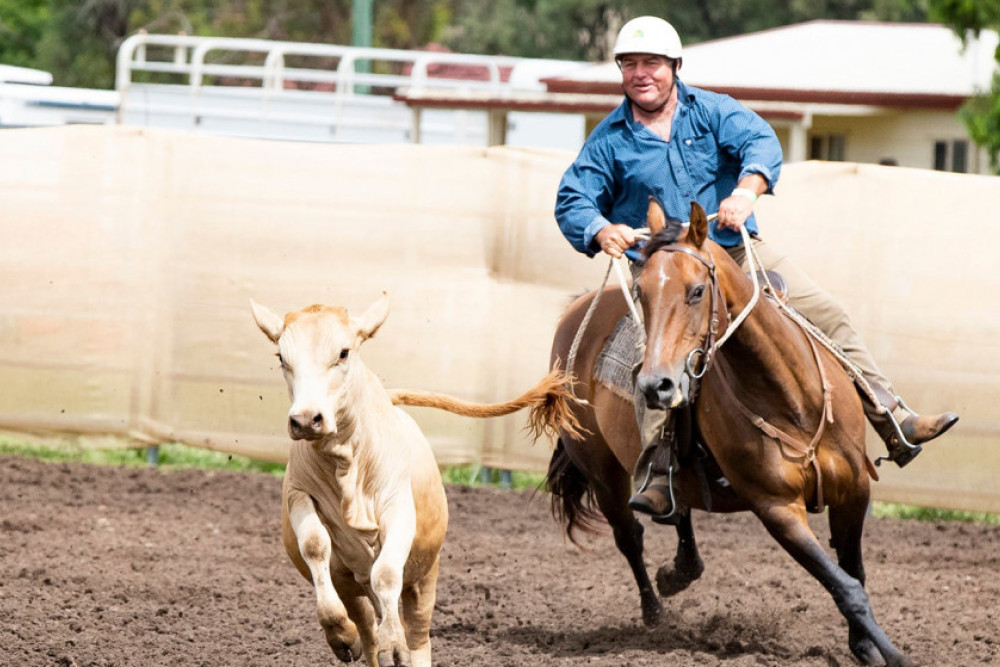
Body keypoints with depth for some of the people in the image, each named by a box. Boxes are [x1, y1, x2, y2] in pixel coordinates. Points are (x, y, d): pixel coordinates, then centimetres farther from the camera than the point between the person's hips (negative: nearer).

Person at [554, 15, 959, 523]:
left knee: (827, 317, -5)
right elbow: (572, 200, -2)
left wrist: (747, 190, -36)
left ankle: (896, 426, 3)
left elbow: (760, 141, -14)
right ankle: (657, 478, -34)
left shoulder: (711, 110, 3)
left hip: (738, 252, 3)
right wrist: (601, 230, -26)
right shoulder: (610, 140, 3)